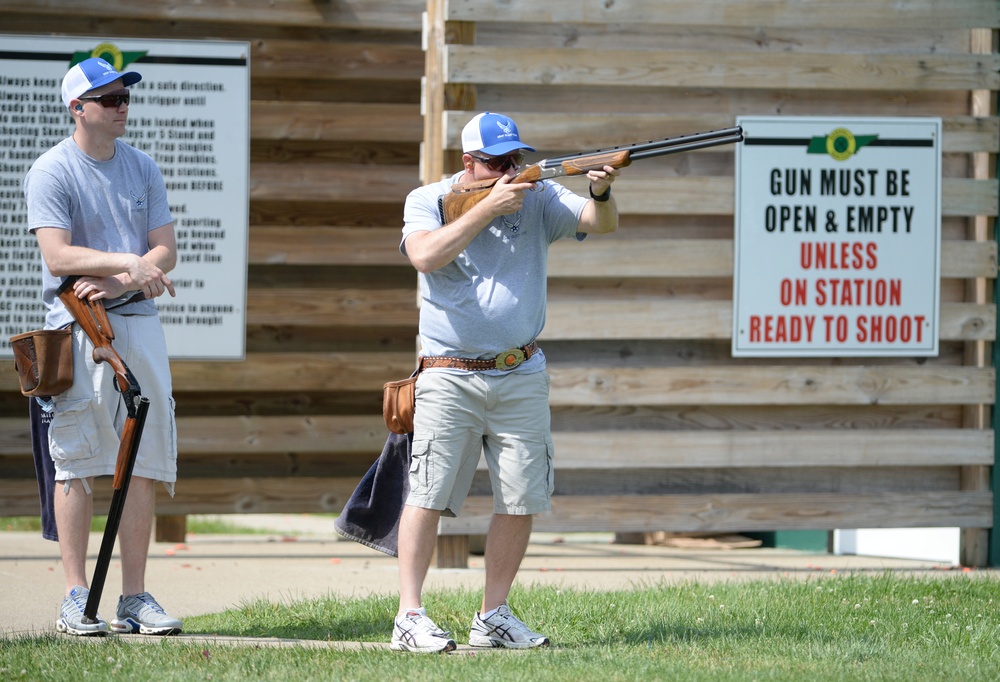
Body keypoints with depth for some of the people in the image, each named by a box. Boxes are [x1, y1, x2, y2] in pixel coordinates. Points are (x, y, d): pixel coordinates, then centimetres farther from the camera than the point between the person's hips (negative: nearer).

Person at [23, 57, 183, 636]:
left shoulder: (143, 169, 13)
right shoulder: (52, 172, -4)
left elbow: (165, 251, 6)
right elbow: (58, 256, -15)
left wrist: (116, 283, -12)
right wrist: (130, 264, -25)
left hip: (139, 322, 5)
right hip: (77, 327, -5)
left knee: (145, 463, 0)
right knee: (78, 463, -5)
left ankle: (134, 598, 3)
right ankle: (77, 599, -3)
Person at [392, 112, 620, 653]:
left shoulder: (537, 197, 4)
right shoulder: (427, 201, -1)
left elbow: (603, 224, -8)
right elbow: (426, 256, -21)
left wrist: (601, 193, -31)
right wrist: (488, 207, -22)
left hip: (521, 379, 3)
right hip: (449, 378, -3)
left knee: (521, 500, 2)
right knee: (427, 494, -10)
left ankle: (493, 617, 12)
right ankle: (409, 617, -10)